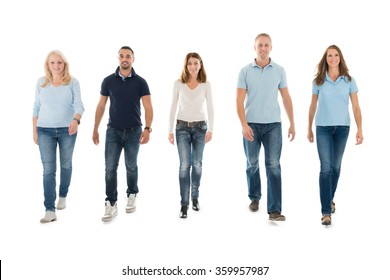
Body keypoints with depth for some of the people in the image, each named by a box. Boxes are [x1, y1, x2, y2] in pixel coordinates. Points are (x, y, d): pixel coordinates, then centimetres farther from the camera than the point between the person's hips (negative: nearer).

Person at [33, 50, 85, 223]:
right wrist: (34, 130, 5)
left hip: (67, 130, 0)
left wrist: (76, 120, -31)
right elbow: (36, 107, 7)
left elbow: (79, 105, -11)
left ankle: (63, 196, 39)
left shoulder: (72, 82, -4)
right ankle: (50, 210, -6)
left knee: (66, 165, 16)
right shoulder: (41, 82, 3)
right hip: (45, 130, 1)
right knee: (48, 169, -5)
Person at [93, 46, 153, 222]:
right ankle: (111, 205, -1)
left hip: (133, 131, -1)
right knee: (110, 168, -5)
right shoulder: (108, 81, 0)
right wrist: (95, 129, 7)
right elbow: (101, 106, 7)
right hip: (113, 131, 1)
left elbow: (148, 107, -9)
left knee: (131, 167, 12)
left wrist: (147, 128, -22)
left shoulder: (140, 82, -4)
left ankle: (132, 196, 32)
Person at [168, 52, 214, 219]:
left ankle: (195, 197, 24)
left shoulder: (206, 84, 1)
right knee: (184, 165, -9)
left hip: (200, 127, 1)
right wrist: (170, 130, 0)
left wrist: (210, 129, -7)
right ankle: (184, 204, -6)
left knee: (197, 164, 6)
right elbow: (173, 108, 3)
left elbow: (210, 108, 0)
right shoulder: (178, 83, 1)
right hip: (182, 127, -1)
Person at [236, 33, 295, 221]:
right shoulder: (245, 71, -1)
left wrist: (292, 123, 6)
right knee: (252, 164, 12)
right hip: (252, 124, 0)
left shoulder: (279, 70, 4)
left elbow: (286, 98, 9)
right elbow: (240, 100, -5)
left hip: (273, 124, 0)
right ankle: (254, 197, 33)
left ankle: (274, 210, -6)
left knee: (273, 166, -6)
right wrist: (244, 125, -15)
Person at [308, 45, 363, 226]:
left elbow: (356, 107, 0)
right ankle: (326, 211, -9)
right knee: (326, 167, -9)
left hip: (342, 128, 1)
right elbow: (313, 107, 10)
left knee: (336, 166, 12)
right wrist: (309, 129, 13)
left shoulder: (349, 80, 2)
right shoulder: (318, 81, 2)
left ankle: (330, 199, 34)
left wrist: (359, 130, -8)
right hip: (323, 128, -1)